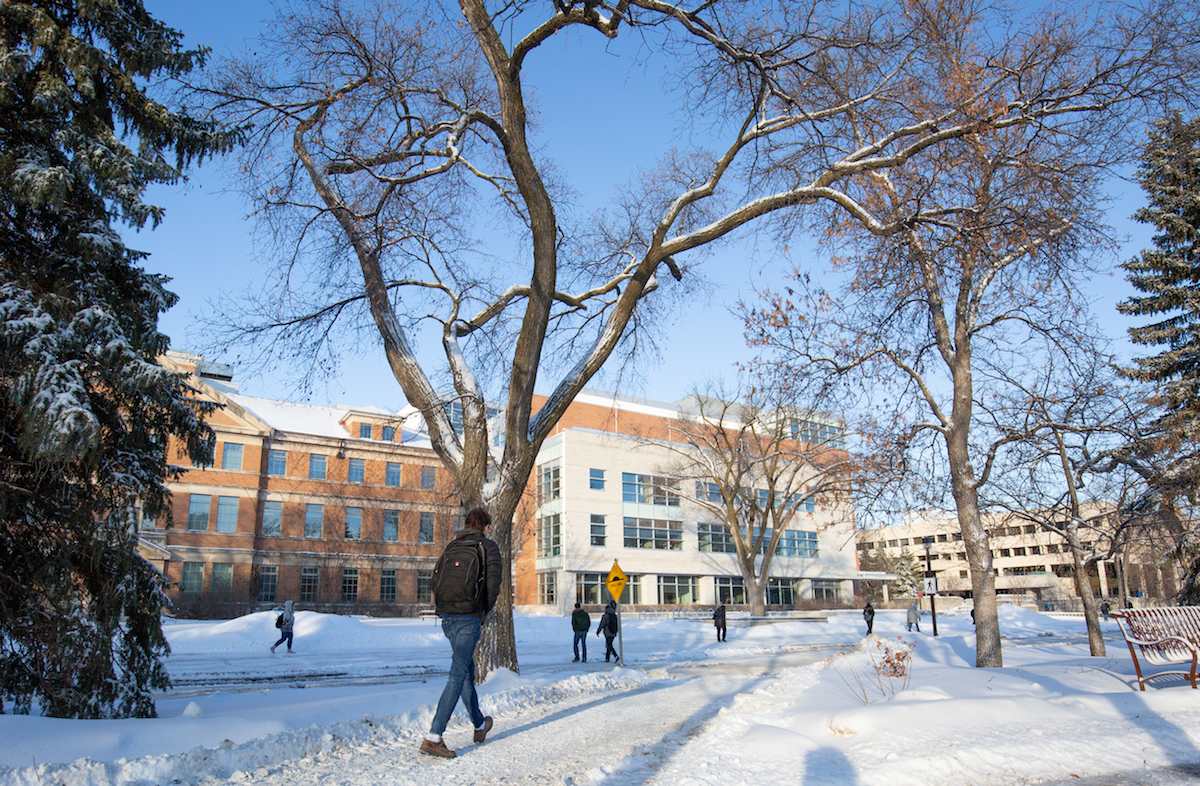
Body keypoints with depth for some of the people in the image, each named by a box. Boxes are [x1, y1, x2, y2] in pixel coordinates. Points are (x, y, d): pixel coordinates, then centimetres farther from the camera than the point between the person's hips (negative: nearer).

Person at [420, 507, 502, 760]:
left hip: (446, 617, 6)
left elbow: (436, 579, 14)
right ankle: (433, 737, -14)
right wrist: (485, 611, 8)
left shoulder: (452, 546, 17)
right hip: (469, 618, -6)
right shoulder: (488, 546, 2)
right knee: (458, 676, -7)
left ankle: (479, 726, 34)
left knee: (467, 671, 19)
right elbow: (493, 583, -6)